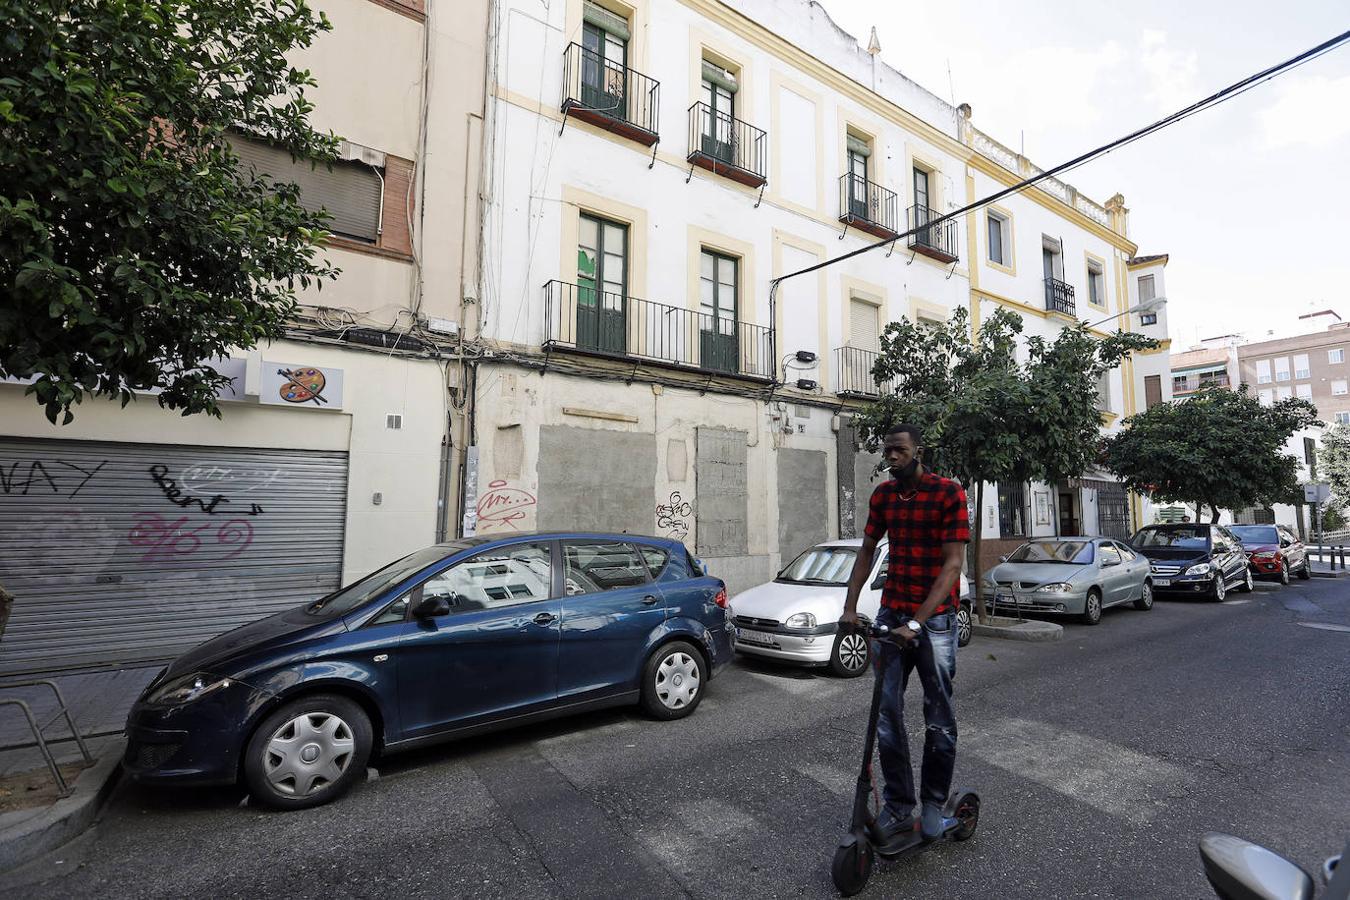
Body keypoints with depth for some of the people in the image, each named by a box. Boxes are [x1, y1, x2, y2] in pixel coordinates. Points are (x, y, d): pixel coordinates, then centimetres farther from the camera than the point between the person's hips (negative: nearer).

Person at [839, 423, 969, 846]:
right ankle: (898, 807, 19)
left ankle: (934, 804, 28)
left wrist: (917, 624, -22)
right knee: (887, 713, 5)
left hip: (935, 618, -4)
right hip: (890, 615, 4)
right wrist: (849, 607, 1)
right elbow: (867, 552, 11)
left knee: (938, 717, 9)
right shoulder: (883, 494, 4)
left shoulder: (949, 492, -11)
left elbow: (952, 564, -16)